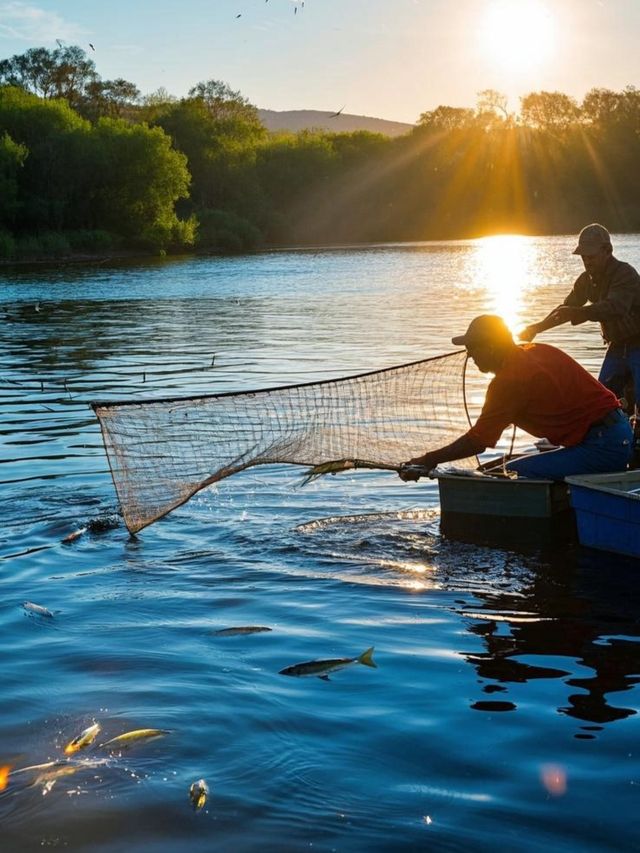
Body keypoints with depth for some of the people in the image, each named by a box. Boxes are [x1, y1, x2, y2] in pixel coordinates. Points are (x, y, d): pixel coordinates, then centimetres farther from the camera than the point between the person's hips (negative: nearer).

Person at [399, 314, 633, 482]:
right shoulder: (538, 351, 10)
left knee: (511, 476, -19)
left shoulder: (510, 381, -16)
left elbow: (477, 442, -13)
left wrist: (427, 461, -5)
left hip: (601, 448, -10)